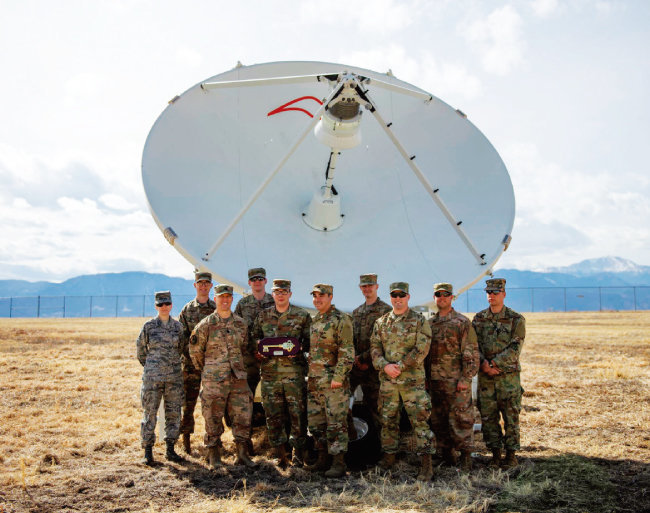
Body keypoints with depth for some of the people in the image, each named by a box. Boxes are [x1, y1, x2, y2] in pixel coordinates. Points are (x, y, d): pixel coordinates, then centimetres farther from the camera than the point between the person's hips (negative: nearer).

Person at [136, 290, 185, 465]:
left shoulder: (177, 326, 5)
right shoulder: (148, 326, -1)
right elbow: (140, 348, 9)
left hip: (174, 376, 3)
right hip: (152, 377, -3)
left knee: (173, 412, 6)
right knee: (150, 412, 0)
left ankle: (170, 450, 16)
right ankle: (148, 452, 9)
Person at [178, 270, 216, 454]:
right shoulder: (187, 310, 6)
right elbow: (181, 337, 4)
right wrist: (189, 354, -8)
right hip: (192, 363, 0)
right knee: (189, 401, 1)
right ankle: (186, 438, 11)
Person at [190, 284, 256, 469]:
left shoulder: (241, 324, 8)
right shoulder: (205, 325, -3)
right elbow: (195, 351, 6)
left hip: (238, 378, 3)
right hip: (213, 381, -3)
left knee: (243, 416, 3)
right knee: (213, 419, 2)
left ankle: (243, 454, 13)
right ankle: (214, 456, 14)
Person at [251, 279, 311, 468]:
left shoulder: (302, 316, 5)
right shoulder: (263, 316, 13)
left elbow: (310, 341, 6)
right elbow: (254, 338, 17)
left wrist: (300, 349, -13)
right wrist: (257, 350, -3)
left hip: (294, 373, -2)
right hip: (269, 373, 3)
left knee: (298, 414, -1)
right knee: (273, 415, 5)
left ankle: (298, 455, 9)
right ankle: (280, 455, 16)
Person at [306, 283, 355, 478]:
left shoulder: (341, 319, -9)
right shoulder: (314, 321, 17)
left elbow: (347, 352, -15)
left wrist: (338, 376, -20)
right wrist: (309, 376, 18)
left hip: (333, 382, -8)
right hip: (314, 381, 8)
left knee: (336, 422, -5)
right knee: (315, 422, 12)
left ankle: (339, 463, 0)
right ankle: (322, 459, 23)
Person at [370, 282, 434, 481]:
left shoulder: (419, 321, -1)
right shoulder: (381, 322, 11)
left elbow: (421, 349, -9)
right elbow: (374, 347, 7)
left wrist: (400, 366, -15)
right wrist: (385, 366, -11)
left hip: (412, 380, -4)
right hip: (387, 380, 4)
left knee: (420, 419, -5)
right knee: (388, 420, 11)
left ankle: (427, 465, 0)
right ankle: (388, 458, 24)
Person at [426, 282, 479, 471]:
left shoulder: (462, 322, -4)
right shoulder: (429, 324, 13)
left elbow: (471, 354, -8)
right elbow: (424, 353, 18)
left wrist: (466, 379, -14)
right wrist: (425, 379, 13)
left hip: (456, 382, -6)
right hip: (434, 382, 6)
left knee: (460, 419, -5)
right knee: (438, 420, 10)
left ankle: (465, 457, 4)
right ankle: (447, 456, 20)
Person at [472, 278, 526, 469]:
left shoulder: (516, 319, -3)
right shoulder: (478, 319, 8)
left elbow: (514, 349, -10)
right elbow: (474, 345, 4)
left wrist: (493, 363, -17)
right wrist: (483, 364, -13)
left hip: (508, 375, -3)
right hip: (485, 376, 3)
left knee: (510, 416, 2)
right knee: (488, 415, 6)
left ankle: (511, 454, 12)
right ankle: (495, 453, 18)